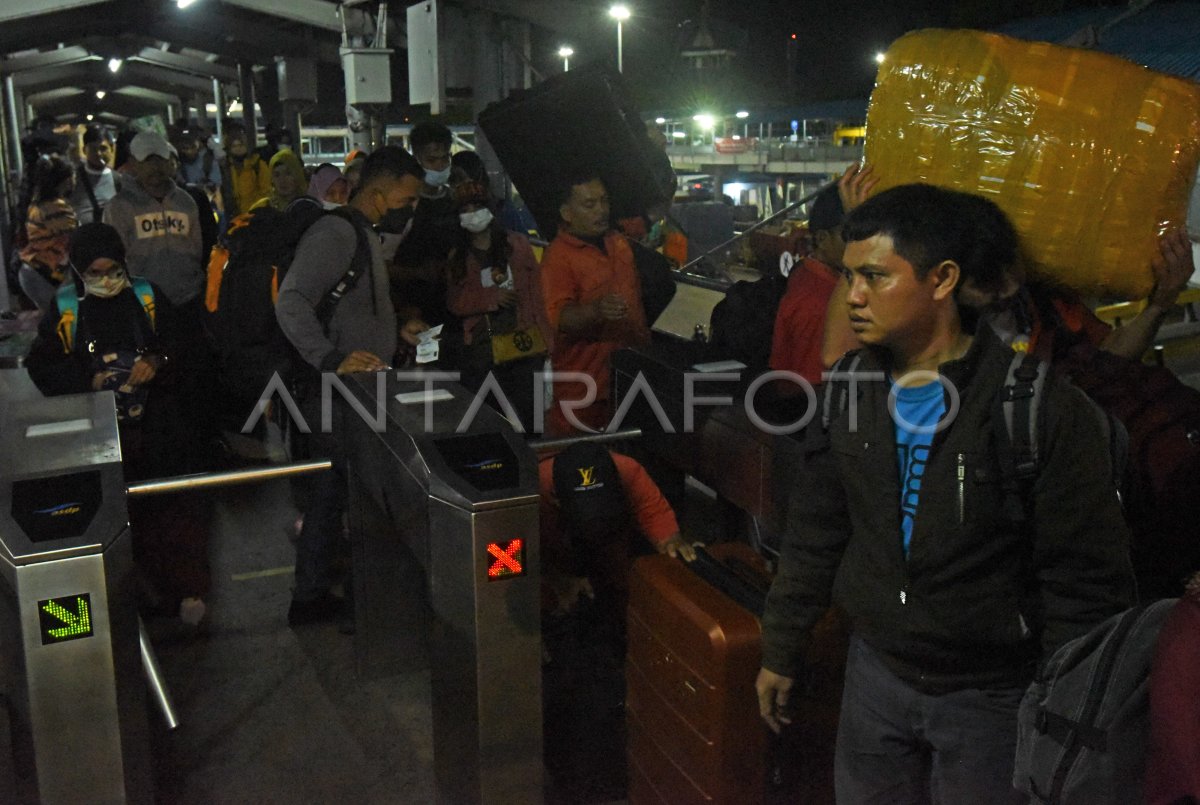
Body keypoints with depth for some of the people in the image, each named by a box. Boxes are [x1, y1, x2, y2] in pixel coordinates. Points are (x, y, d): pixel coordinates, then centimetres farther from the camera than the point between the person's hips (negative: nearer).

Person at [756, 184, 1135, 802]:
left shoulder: (1043, 407, -18)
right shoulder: (851, 391, -2)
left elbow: (1087, 581, -13)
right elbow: (814, 534, 6)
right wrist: (781, 652, 11)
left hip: (992, 697, -4)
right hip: (876, 673, 5)